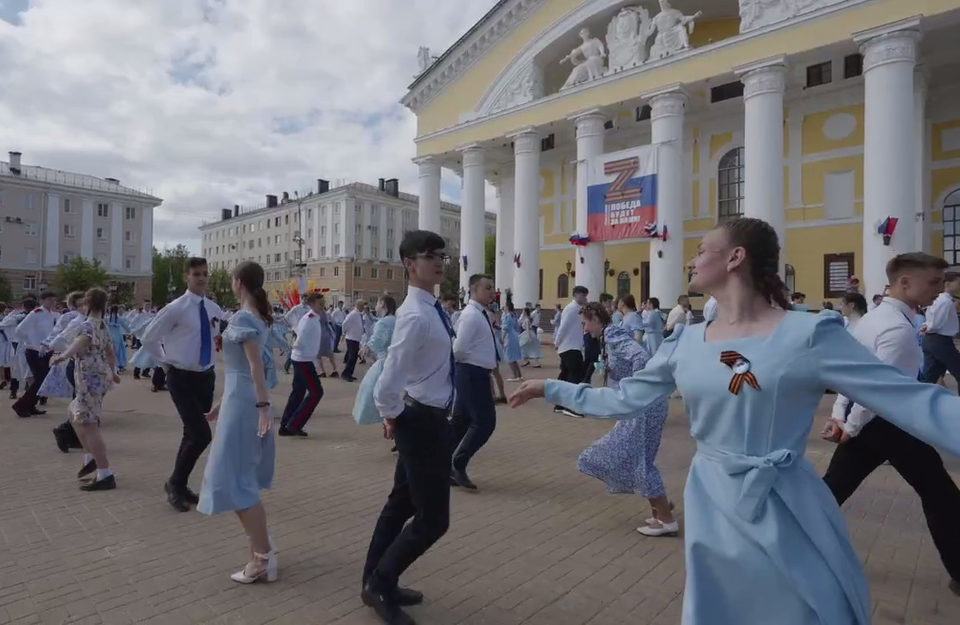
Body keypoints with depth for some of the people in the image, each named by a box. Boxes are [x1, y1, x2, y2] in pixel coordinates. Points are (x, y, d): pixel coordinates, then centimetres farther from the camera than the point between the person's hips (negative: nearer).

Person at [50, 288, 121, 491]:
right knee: (75, 414, 26)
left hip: (90, 379, -10)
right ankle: (91, 458, 26)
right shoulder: (103, 326, 15)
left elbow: (84, 339, -36)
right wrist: (113, 372, 41)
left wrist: (64, 356, -45)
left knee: (89, 425, -8)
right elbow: (111, 353, 27)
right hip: (101, 377, 10)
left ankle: (105, 476, -9)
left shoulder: (87, 325, -11)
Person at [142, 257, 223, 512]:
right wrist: (167, 361, 0)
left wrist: (211, 361, 11)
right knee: (201, 434, -13)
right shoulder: (176, 308, -13)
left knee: (193, 434, 14)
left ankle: (180, 485, 30)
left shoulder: (214, 309, 5)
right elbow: (148, 338, -3)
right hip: (182, 378, -6)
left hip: (206, 377, 6)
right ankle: (175, 483, 10)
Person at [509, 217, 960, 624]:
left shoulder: (808, 334, -13)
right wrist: (552, 389, 8)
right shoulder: (685, 344, -1)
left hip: (787, 510, -4)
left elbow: (912, 401, -13)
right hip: (712, 505, 4)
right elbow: (623, 400, 6)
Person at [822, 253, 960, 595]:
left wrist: (840, 415, 6)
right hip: (892, 424, -8)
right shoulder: (899, 328, -22)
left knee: (834, 487, 14)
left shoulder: (871, 319, 8)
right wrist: (852, 426, -14)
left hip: (865, 421, 8)